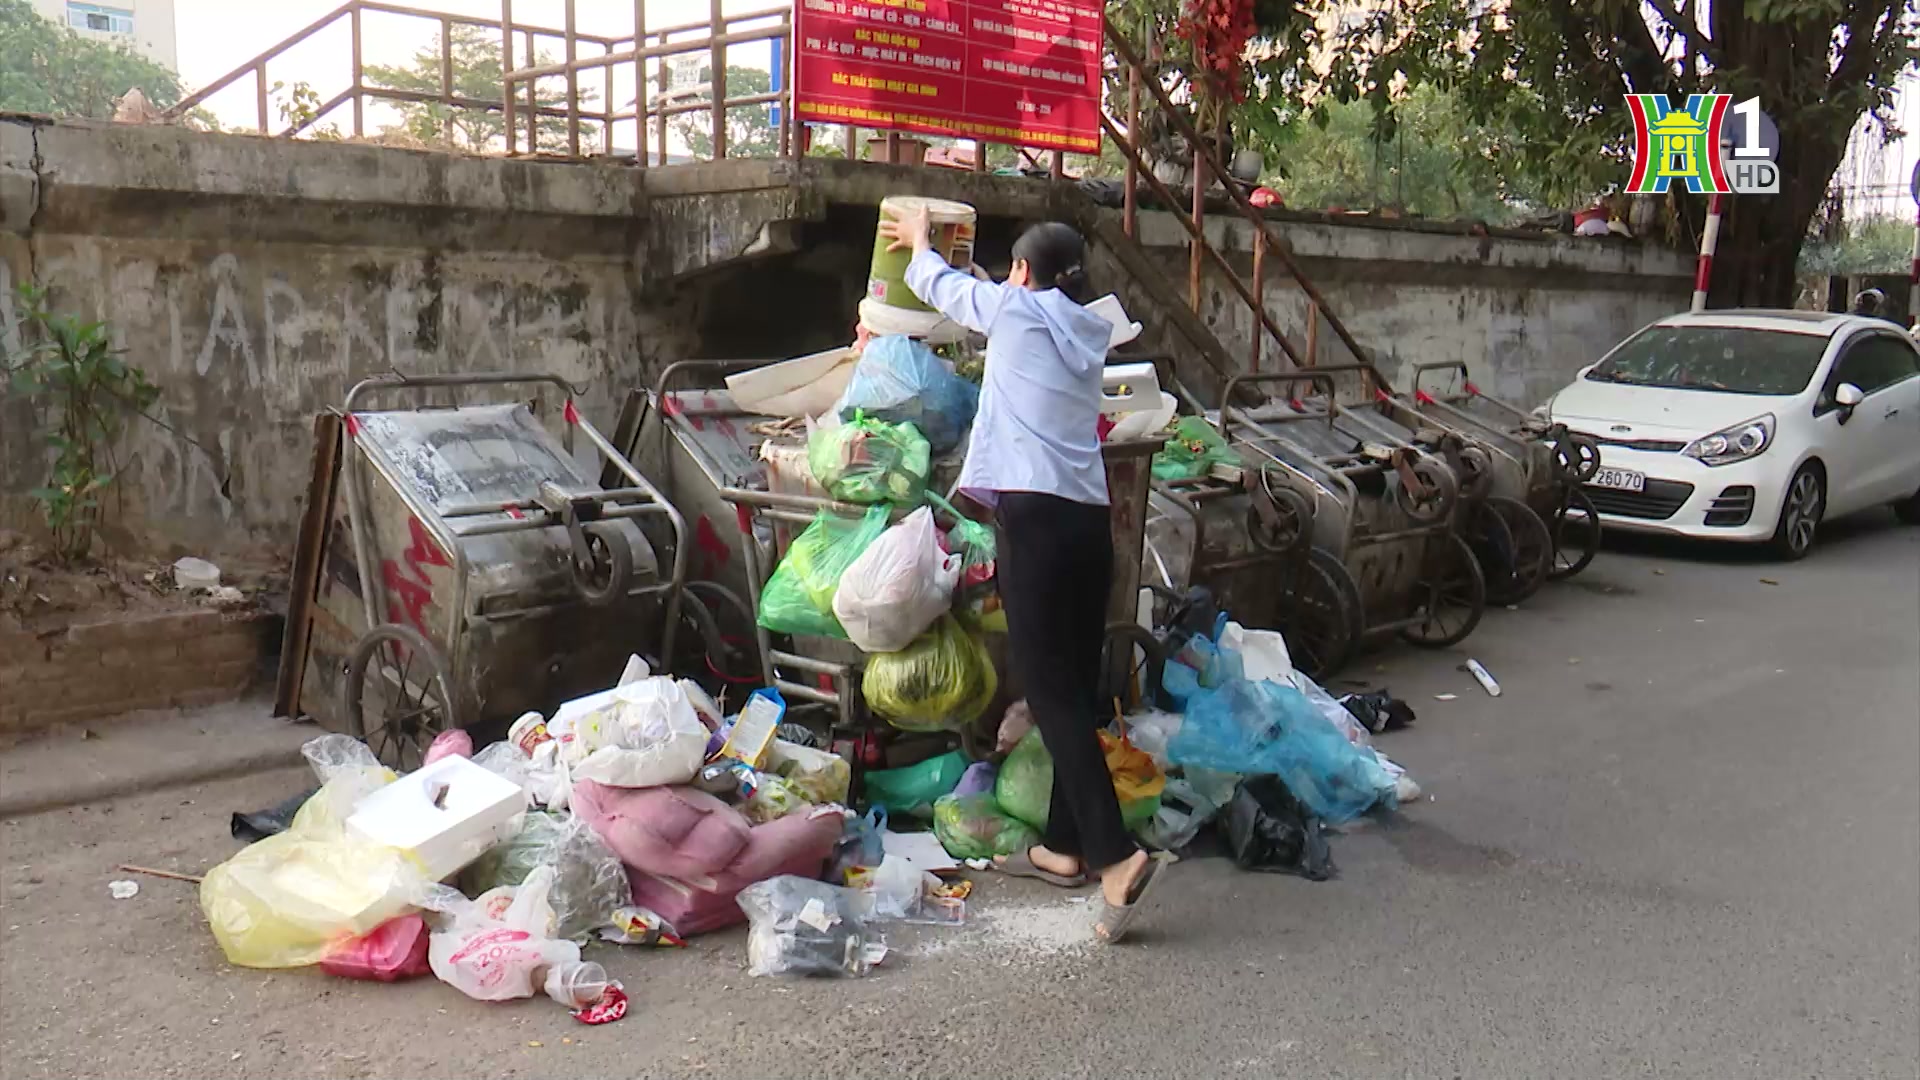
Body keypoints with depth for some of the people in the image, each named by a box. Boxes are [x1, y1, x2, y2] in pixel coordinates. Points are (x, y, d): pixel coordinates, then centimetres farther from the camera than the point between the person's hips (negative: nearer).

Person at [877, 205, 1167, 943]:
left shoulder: (1016, 309, 1)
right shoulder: (1087, 331, 19)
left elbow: (944, 288, 21)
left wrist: (918, 243, 42)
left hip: (1035, 516, -7)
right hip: (1089, 520, 7)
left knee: (1049, 692, -8)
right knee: (1075, 688, 11)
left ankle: (1117, 855, -15)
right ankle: (1063, 848, 20)